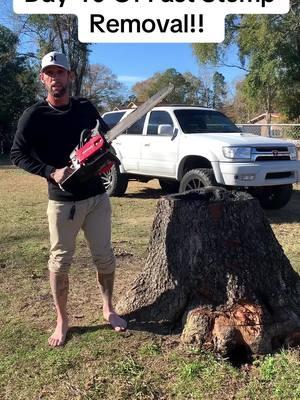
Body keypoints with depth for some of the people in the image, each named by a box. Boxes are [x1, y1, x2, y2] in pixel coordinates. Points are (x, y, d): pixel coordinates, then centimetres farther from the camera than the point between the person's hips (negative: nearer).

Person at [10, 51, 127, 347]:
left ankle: (108, 310, 30)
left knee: (104, 257, 10)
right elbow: (17, 155, -6)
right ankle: (62, 321, 23)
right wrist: (51, 172, -18)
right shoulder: (33, 116, -7)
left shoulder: (86, 108, 4)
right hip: (62, 202, -3)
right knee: (60, 262, 6)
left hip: (97, 197, 3)